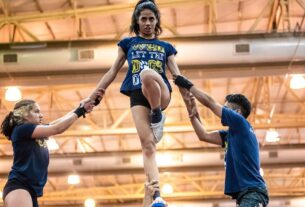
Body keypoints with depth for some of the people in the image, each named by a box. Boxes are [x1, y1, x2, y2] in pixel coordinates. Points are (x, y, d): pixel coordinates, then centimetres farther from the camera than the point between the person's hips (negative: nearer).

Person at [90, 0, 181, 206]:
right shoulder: (128, 43, 20)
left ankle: (158, 117, -15)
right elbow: (113, 71, 18)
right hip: (138, 96, 1)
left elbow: (177, 75, 13)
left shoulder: (166, 47, 20)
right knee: (147, 144, -19)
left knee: (146, 74, -38)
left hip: (161, 94, -1)